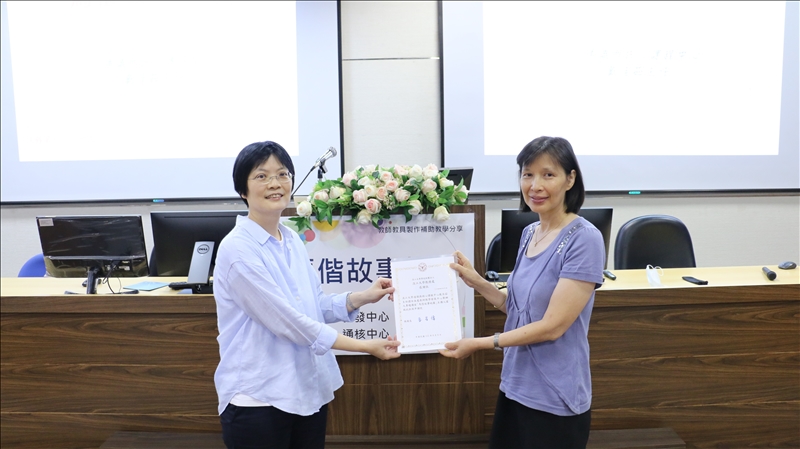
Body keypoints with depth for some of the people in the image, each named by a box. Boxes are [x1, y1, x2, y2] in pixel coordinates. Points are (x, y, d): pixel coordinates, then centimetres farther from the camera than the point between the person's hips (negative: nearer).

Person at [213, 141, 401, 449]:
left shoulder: (292, 240, 6)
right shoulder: (238, 249, -18)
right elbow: (288, 321, -21)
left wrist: (364, 297, -3)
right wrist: (365, 347, -18)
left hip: (308, 390, 7)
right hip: (259, 397, -7)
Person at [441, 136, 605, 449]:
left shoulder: (584, 239, -18)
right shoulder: (529, 233, 6)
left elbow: (552, 326, -20)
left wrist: (479, 344, -17)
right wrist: (476, 281, -2)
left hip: (555, 398, -7)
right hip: (515, 386, 7)